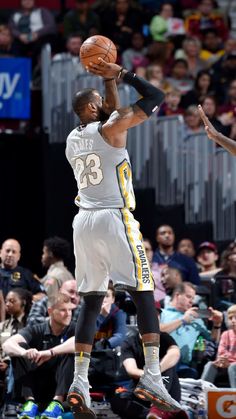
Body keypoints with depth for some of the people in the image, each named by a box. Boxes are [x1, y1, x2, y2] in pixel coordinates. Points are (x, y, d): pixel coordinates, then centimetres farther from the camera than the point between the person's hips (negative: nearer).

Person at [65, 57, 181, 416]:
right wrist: (121, 73, 4)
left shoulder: (72, 140, 15)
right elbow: (156, 97, -2)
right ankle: (152, 378, -15)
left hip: (84, 222, 7)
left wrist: (110, 81, 27)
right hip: (114, 219, -7)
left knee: (91, 302, 10)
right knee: (143, 294, -3)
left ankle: (79, 383, 1)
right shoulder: (111, 128, -6)